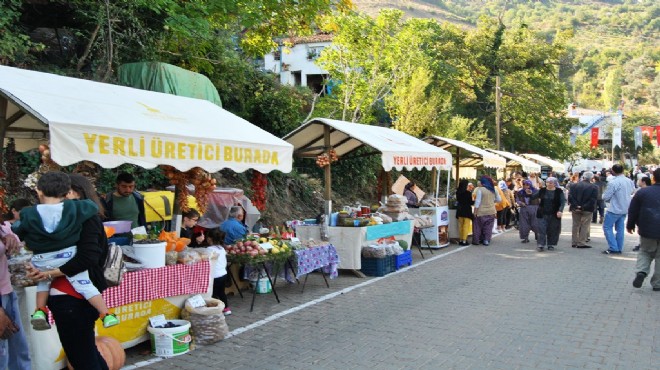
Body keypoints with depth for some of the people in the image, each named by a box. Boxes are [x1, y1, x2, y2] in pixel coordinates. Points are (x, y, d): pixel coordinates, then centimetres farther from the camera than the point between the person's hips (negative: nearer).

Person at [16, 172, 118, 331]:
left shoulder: (29, 214, -8)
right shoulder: (74, 208, -7)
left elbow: (19, 235, 5)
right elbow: (93, 206, 8)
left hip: (42, 260, 1)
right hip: (69, 255, 0)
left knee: (44, 280, 31)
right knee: (84, 285, 6)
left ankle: (40, 311, 19)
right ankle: (106, 314, 3)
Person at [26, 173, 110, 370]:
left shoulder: (87, 219, -12)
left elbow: (87, 258, -24)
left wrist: (50, 273, -17)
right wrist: (40, 269, -7)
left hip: (74, 299, -9)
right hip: (69, 297, 9)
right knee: (85, 351, 22)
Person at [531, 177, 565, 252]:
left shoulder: (559, 192, -1)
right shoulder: (542, 191, 5)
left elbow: (563, 201, -6)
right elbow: (533, 197, 10)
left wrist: (560, 210, -19)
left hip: (554, 215, -1)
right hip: (543, 214, 1)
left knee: (553, 230, 5)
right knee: (541, 229, -5)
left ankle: (551, 245, 18)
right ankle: (540, 245, -2)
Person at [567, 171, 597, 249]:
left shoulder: (574, 185, 0)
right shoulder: (594, 187, -6)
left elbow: (570, 197, -7)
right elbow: (593, 200, -13)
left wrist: (576, 206, -9)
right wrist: (584, 207, -13)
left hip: (575, 209, 3)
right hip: (587, 210, -3)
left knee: (575, 225, 12)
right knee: (584, 226, 3)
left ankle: (574, 242, 15)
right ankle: (581, 243, 0)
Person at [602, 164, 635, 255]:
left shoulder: (613, 182, -20)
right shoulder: (629, 181, 2)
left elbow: (606, 197, -16)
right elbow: (632, 192, 17)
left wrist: (603, 195, 5)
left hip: (615, 209, -7)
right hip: (625, 209, 7)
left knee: (607, 227, 1)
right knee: (620, 228, 13)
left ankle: (613, 248, -4)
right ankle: (619, 248, 16)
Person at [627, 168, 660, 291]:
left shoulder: (642, 192, -3)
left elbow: (633, 210, 2)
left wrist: (630, 225, 14)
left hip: (647, 230, 0)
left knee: (645, 251, 18)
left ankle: (641, 271, -7)